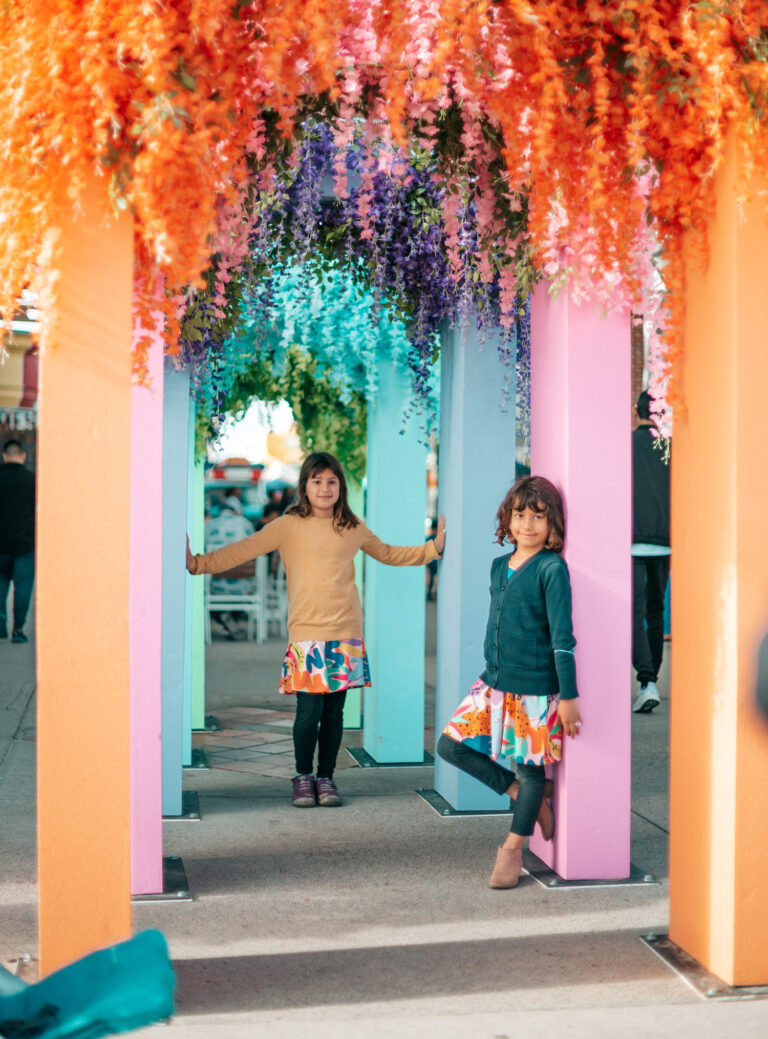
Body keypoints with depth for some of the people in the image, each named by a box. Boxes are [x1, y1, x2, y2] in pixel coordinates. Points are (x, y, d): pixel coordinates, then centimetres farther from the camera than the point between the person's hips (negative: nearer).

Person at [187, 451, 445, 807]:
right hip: (306, 634, -2)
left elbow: (388, 554, 27)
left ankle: (326, 777, 21)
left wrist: (434, 548, 22)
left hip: (346, 634, 3)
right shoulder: (288, 527, 2)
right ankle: (303, 777, 15)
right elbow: (241, 551, 0)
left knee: (334, 712, 4)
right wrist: (197, 562, -8)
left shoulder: (353, 529, 11)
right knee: (309, 711, -7)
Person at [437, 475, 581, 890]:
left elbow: (562, 637, -13)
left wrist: (568, 696, -13)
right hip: (494, 683, 7)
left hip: (535, 688, -7)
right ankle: (525, 795, 16)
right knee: (451, 744, 1)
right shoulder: (499, 566, 9)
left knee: (530, 768, 5)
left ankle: (513, 848, 22)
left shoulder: (552, 569, -11)